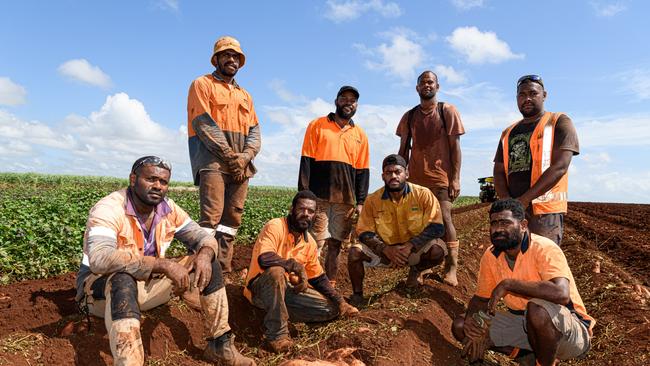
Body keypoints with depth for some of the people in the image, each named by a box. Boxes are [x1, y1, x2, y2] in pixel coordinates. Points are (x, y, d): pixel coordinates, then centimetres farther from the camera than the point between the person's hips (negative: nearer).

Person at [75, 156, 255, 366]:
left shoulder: (168, 209, -5)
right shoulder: (109, 208, -23)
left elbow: (203, 237, 0)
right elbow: (99, 259, -39)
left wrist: (205, 254, -25)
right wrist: (163, 264, -42)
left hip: (148, 285, 6)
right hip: (101, 288, -6)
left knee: (209, 264, -7)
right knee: (124, 279, -41)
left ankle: (219, 345, -1)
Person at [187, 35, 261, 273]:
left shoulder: (244, 95, 25)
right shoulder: (203, 85, 7)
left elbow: (254, 130, 15)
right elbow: (204, 124, -7)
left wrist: (246, 155, -5)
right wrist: (230, 155, -12)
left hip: (241, 165, 6)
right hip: (213, 160, -6)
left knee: (232, 218, 2)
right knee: (211, 216, -16)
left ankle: (223, 271, 6)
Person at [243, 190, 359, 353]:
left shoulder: (310, 242, 2)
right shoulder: (275, 227, -19)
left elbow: (319, 278, 11)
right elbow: (264, 259, -37)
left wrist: (339, 301, 1)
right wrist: (297, 266, -31)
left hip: (287, 289, 7)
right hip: (260, 289, -6)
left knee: (331, 309, -1)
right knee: (276, 272, -39)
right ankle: (276, 333, -25)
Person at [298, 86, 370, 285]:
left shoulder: (360, 135, 14)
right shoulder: (317, 125, 6)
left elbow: (363, 171, 12)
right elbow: (306, 161, 0)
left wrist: (360, 202, 5)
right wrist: (304, 193, -8)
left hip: (345, 199, 3)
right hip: (319, 196, -3)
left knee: (335, 244, 6)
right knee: (317, 242, -6)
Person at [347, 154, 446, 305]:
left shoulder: (423, 194, -14)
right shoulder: (373, 200, -10)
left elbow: (436, 227, -17)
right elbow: (365, 233, -9)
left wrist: (409, 246, -29)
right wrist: (386, 249, -27)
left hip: (415, 248, 0)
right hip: (385, 250, 1)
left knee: (438, 250, -29)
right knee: (355, 252, -23)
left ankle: (416, 270, 6)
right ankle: (357, 294, 2)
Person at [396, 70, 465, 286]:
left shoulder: (448, 111, 4)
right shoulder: (409, 116, 13)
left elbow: (455, 147, 0)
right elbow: (403, 150, 15)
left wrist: (456, 178, -7)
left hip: (440, 175, -3)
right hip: (414, 177, 3)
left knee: (444, 218, -10)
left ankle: (451, 268, -3)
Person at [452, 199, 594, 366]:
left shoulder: (544, 249, -22)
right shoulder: (490, 256, -4)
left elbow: (561, 293, -39)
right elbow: (481, 298, 6)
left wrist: (508, 284, -32)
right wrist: (469, 320, -16)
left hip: (571, 329, -6)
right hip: (524, 323, 6)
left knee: (537, 308, -39)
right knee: (460, 326, -3)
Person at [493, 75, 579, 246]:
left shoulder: (559, 122, 4)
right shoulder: (508, 133, 19)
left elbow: (560, 167, -9)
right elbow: (499, 172, 13)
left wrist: (524, 199, -14)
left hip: (545, 211, -5)